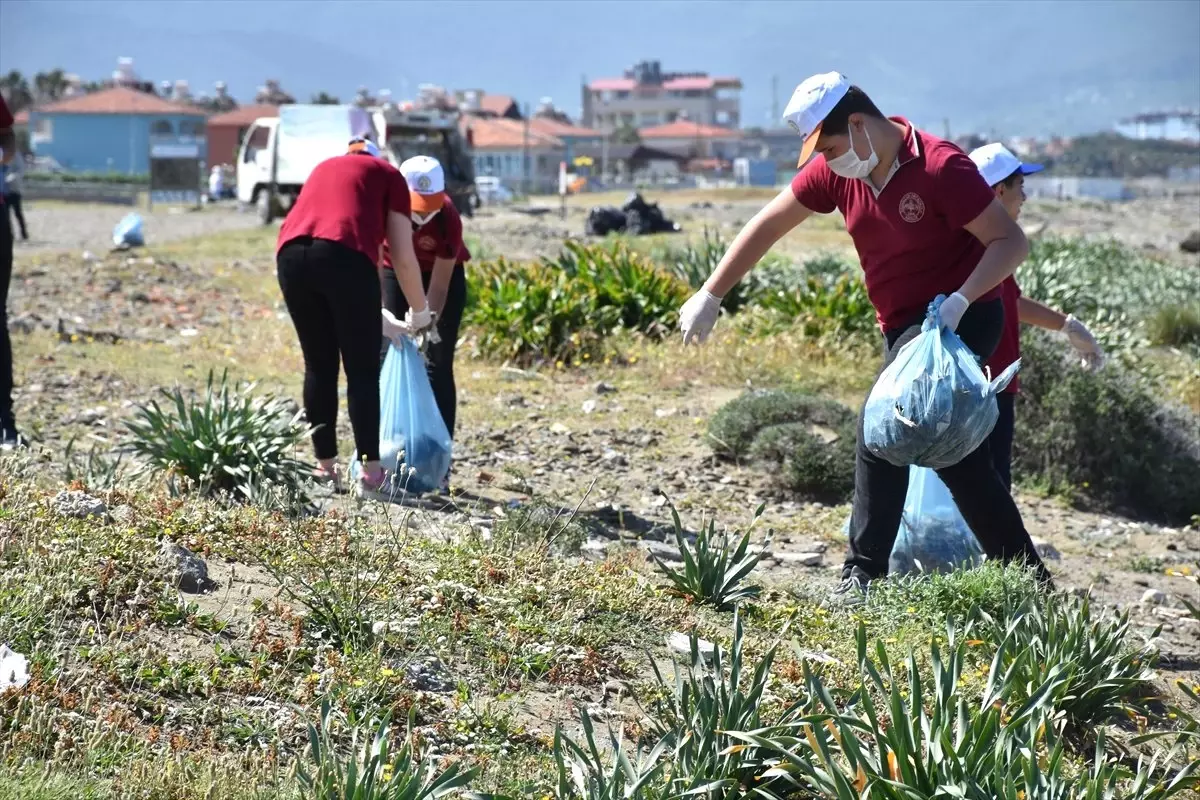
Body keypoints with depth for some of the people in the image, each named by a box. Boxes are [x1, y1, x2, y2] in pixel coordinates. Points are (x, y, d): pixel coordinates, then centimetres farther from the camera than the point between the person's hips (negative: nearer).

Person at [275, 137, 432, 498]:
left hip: (291, 254, 4)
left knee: (319, 367, 17)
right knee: (363, 371, 5)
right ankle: (370, 474, 4)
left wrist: (374, 316, 44)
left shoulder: (326, 168, 36)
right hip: (344, 254, -4)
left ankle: (325, 470, 22)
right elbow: (404, 257, 14)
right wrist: (419, 312, 30)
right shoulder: (388, 175, 22)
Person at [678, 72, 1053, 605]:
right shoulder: (836, 171, -1)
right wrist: (710, 296, 5)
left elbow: (1011, 241, -19)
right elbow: (769, 225, 7)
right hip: (903, 327, 8)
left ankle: (864, 573, -15)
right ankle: (1028, 578, 20)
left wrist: (959, 300, -32)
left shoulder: (941, 168, -21)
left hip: (959, 321, -8)